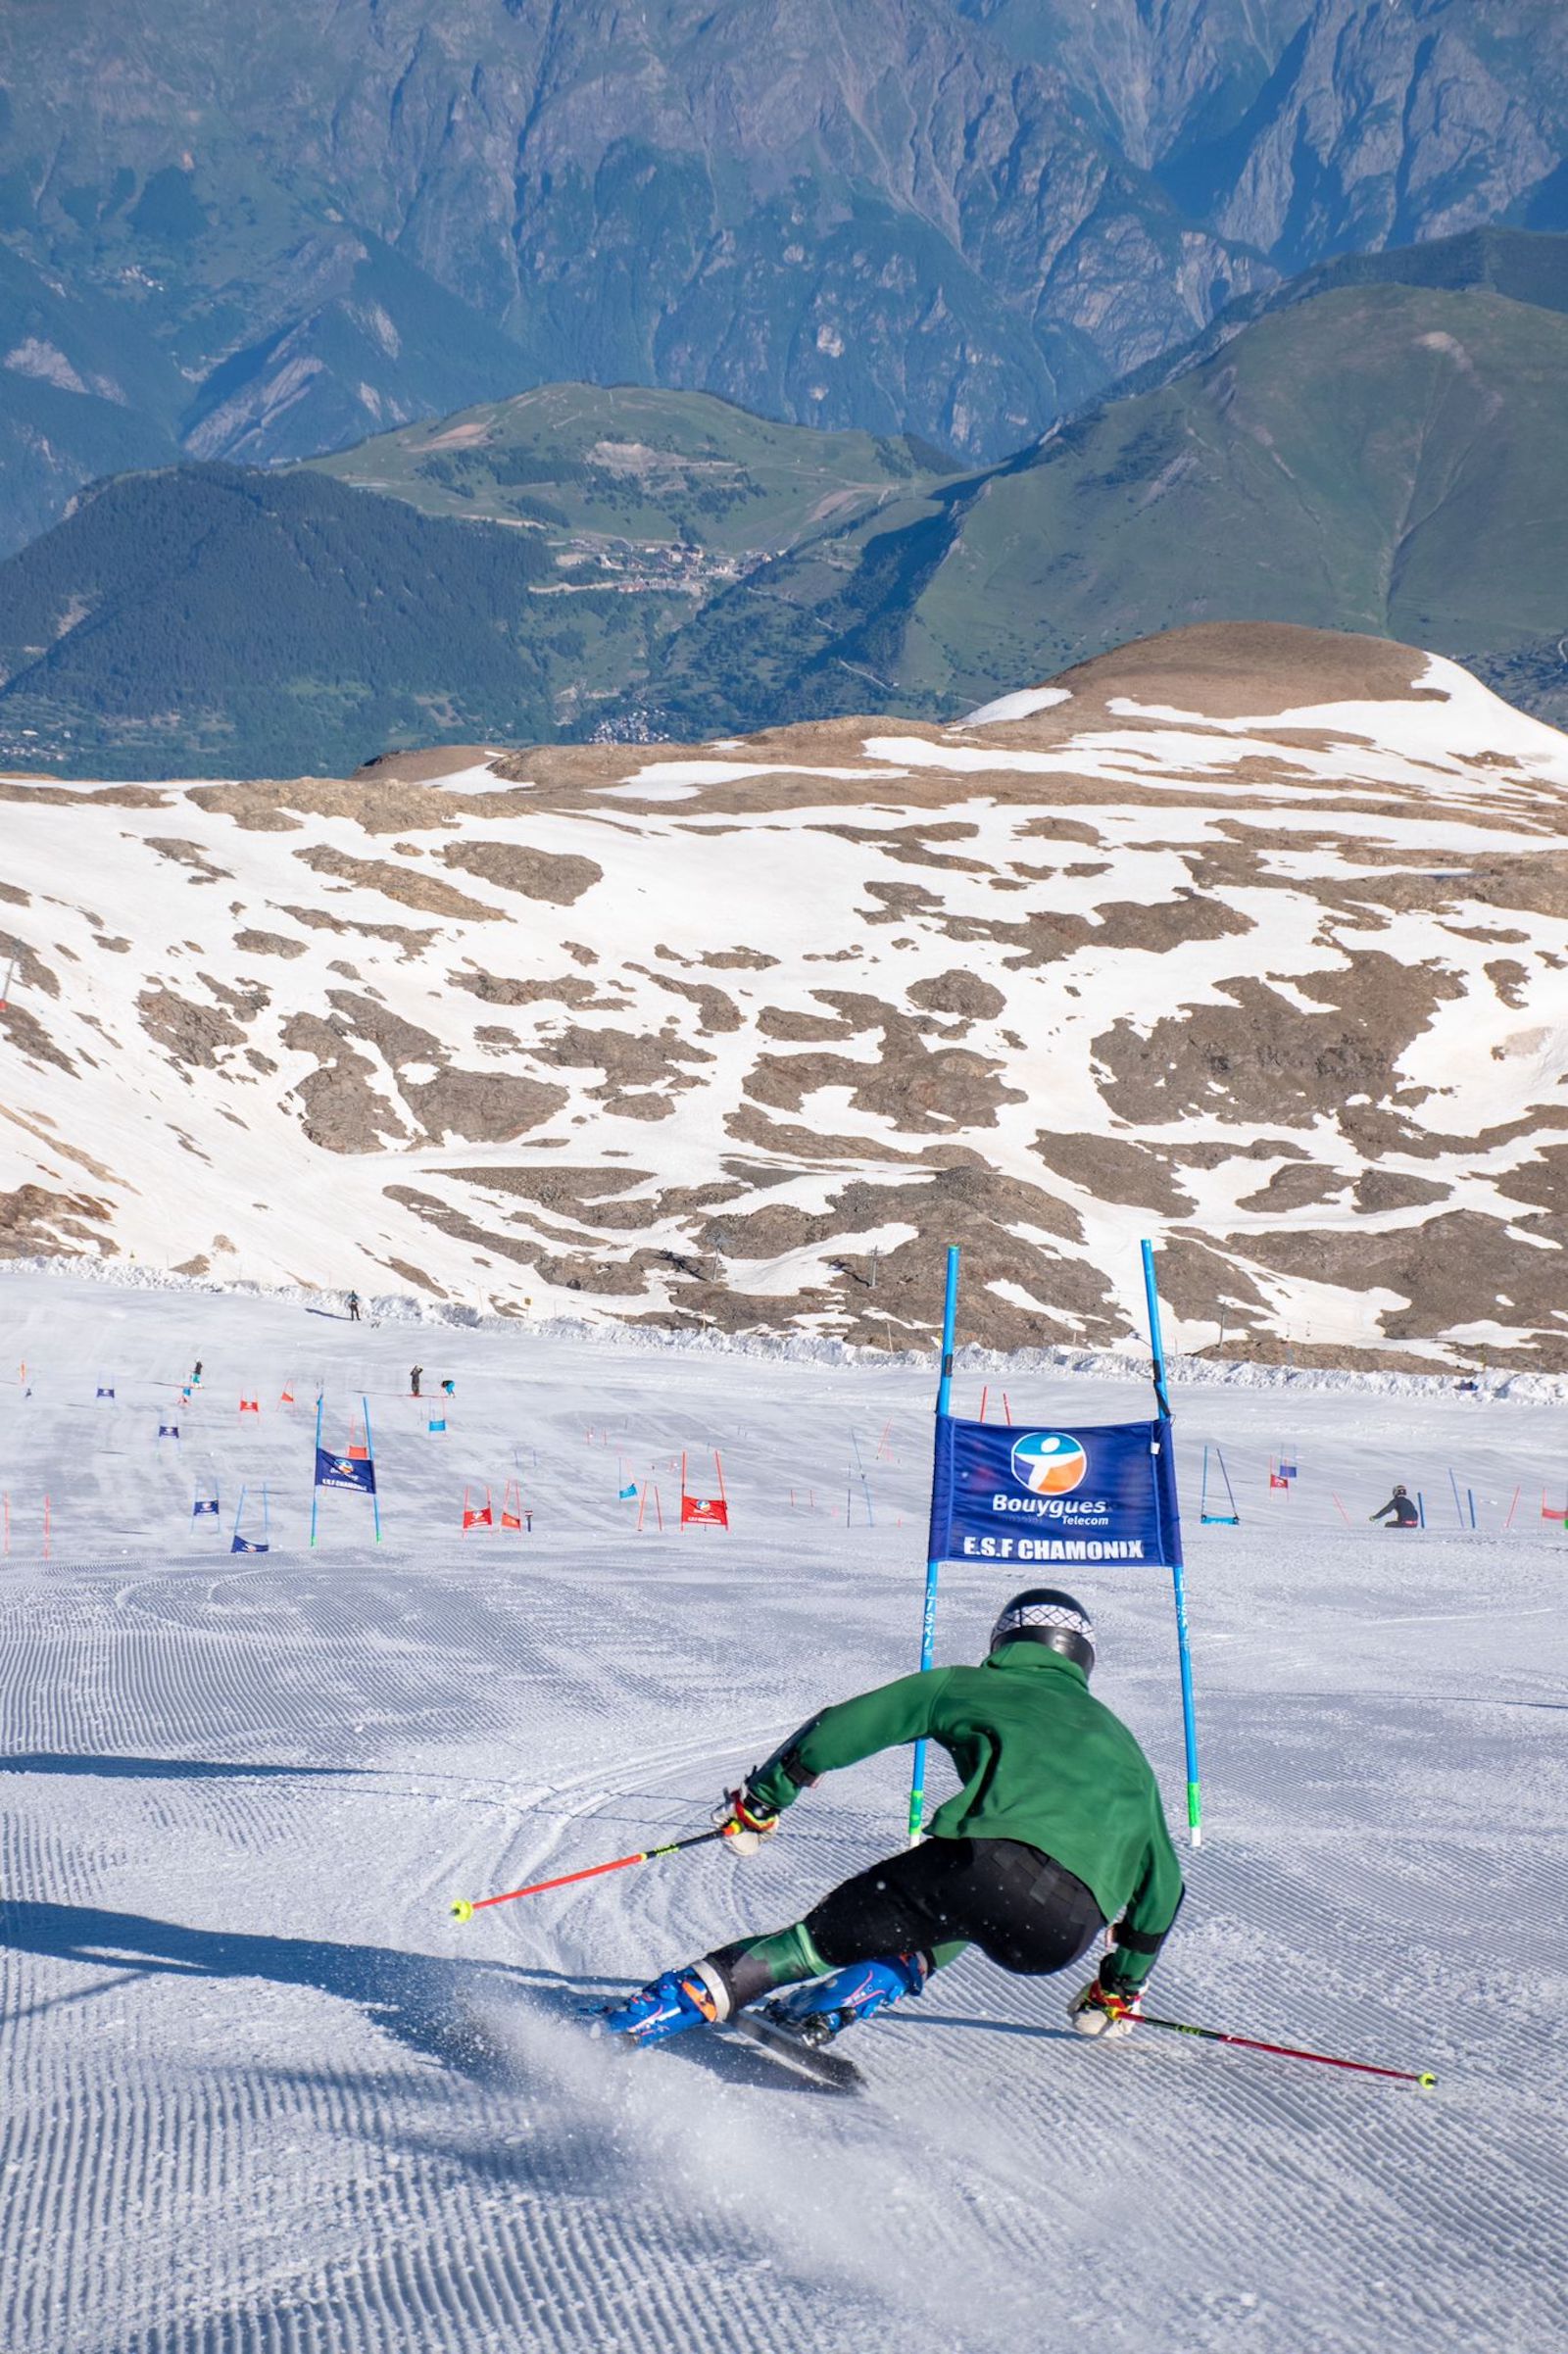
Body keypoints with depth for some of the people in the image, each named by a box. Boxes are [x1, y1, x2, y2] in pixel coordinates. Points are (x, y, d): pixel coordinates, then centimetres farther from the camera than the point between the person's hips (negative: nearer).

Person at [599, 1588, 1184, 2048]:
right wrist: (1122, 1987, 51)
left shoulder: (966, 1686, 26)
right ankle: (824, 2013, 14)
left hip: (990, 1859, -3)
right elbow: (1161, 1879, 40)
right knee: (954, 1919, 34)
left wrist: (762, 1796, 31)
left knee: (824, 1937, 11)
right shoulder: (1121, 1743, 37)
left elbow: (844, 1727, 19)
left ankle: (648, 2013, -2)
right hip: (1064, 1937, 3)